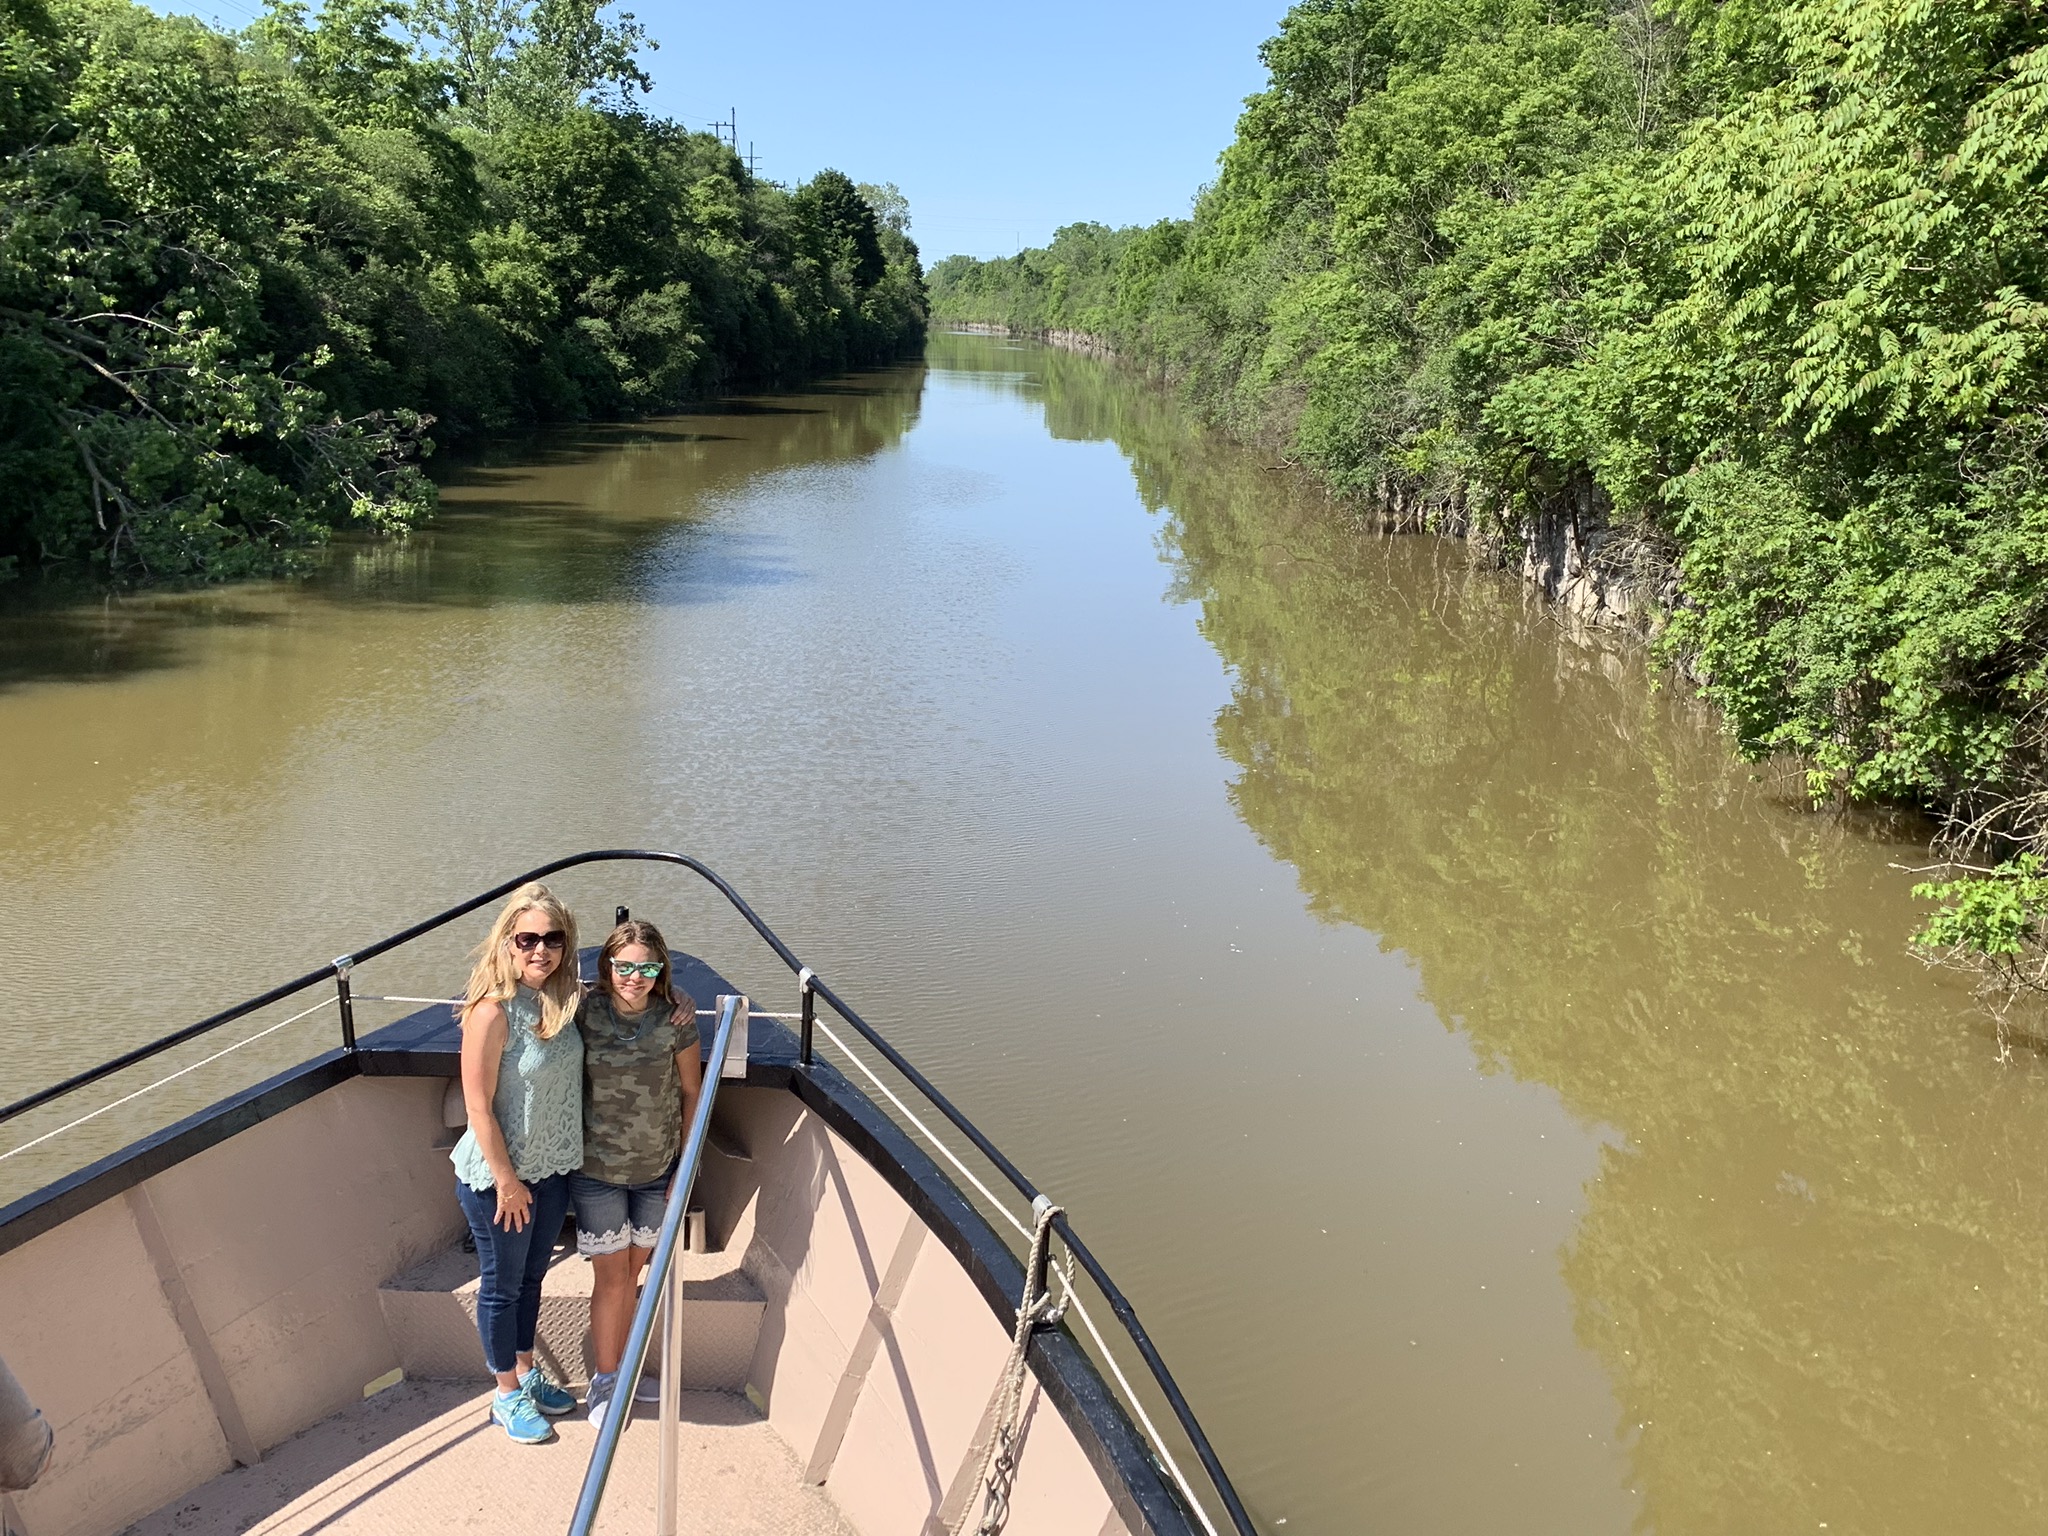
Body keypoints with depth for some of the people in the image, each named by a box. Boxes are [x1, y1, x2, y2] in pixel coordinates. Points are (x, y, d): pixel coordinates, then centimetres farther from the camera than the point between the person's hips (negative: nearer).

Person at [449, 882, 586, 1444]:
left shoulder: (566, 998, -6)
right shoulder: (493, 1011, -25)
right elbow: (478, 1107, -20)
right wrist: (508, 1181, -16)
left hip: (553, 1168, 6)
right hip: (498, 1176, -6)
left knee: (532, 1276, 24)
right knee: (503, 1285, 14)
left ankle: (527, 1372, 44)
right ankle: (508, 1394, 33)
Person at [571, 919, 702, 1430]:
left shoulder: (675, 1017, -11)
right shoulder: (584, 1013, -15)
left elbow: (691, 1092, -1)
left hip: (657, 1168, 2)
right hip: (597, 1170, -2)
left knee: (633, 1272, 16)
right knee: (611, 1278, 7)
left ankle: (619, 1367, 35)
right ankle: (604, 1380, 26)